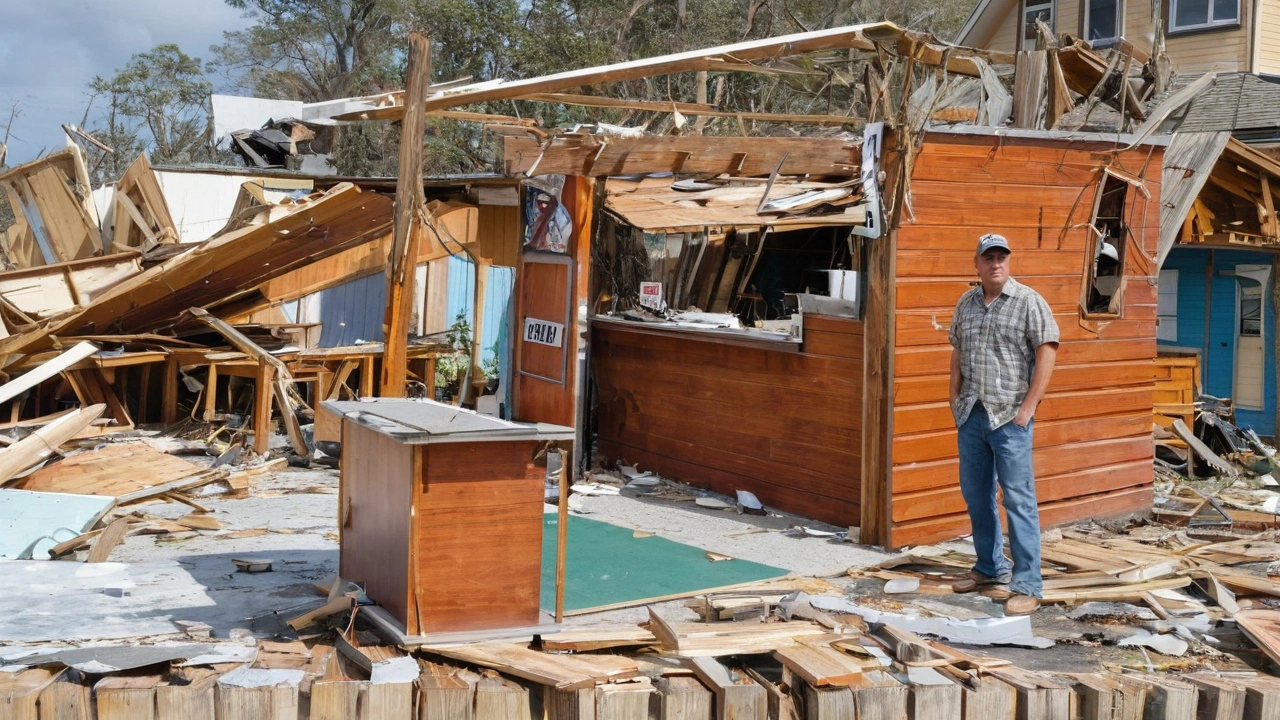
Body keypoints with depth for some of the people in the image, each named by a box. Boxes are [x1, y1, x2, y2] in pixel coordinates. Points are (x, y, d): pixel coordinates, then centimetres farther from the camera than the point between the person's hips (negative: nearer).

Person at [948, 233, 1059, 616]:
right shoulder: (966, 304, 11)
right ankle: (991, 567, 30)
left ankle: (1027, 587, -2)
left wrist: (1028, 406, -13)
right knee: (975, 494, 14)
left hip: (1010, 415, -6)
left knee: (1019, 500, -6)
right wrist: (955, 398, 10)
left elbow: (1046, 353, -9)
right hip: (972, 413, 6)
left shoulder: (1028, 301, -6)